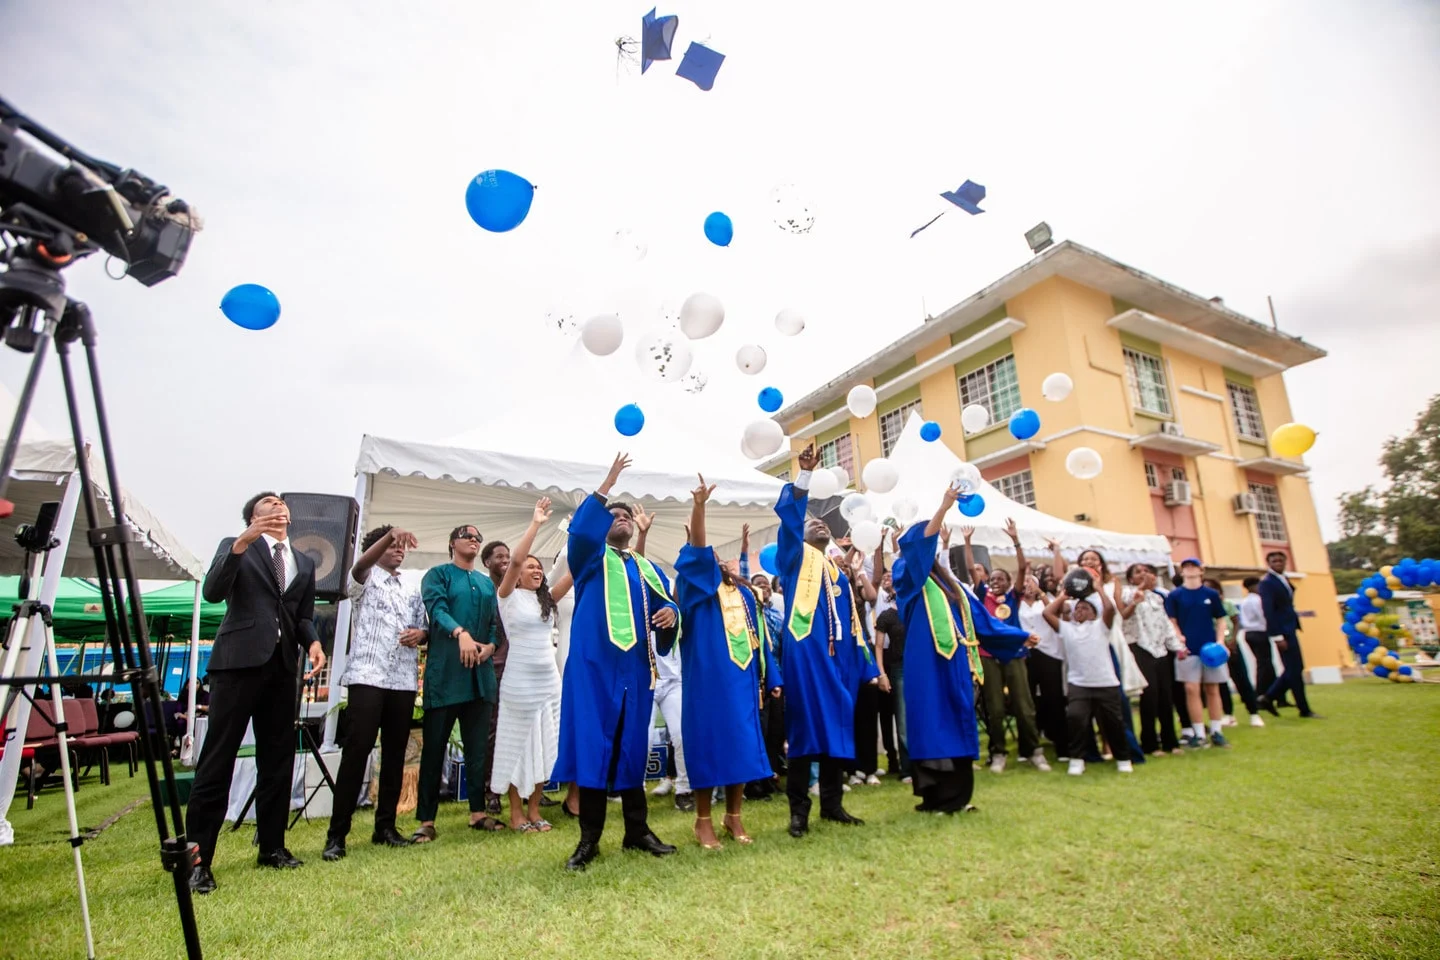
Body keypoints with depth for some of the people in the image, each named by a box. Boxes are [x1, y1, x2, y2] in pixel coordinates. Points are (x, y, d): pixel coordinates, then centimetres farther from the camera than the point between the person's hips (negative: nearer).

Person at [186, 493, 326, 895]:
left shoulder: (304, 563, 17)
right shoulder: (235, 547, 5)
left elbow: (304, 616, 14)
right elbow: (212, 592, -12)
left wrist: (313, 642, -7)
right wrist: (242, 543, -25)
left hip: (282, 666, 5)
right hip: (239, 661, -5)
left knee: (278, 759, 9)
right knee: (217, 759, -2)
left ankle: (271, 845, 21)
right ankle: (198, 858, 7)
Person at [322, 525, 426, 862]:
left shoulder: (413, 590, 20)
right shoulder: (366, 579, 5)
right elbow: (361, 563, -19)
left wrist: (421, 634, -3)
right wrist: (390, 534, -37)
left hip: (404, 680, 5)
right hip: (367, 676, -5)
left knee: (395, 753, 7)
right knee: (357, 750, -8)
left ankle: (385, 826, 16)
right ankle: (337, 834, -1)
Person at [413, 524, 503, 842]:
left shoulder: (487, 583, 18)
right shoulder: (438, 574, 3)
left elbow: (494, 622, 15)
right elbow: (437, 608, -14)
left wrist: (491, 645, -6)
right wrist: (461, 633, -31)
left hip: (480, 672, 5)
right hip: (445, 671, -5)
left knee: (478, 746, 9)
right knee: (434, 746, 0)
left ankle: (478, 812, 18)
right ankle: (426, 820, 8)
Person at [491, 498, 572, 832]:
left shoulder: (546, 599, 10)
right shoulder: (508, 596, -3)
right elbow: (515, 560, -20)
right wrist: (535, 524, -19)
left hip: (549, 680, 5)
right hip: (519, 682, -5)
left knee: (543, 746, 10)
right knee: (517, 746, 4)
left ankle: (534, 810, 21)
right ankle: (516, 812, 17)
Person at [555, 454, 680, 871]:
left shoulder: (645, 567, 19)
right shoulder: (589, 557, 7)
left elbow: (666, 601, 12)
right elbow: (579, 529, -16)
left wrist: (671, 613, -13)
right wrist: (606, 485, -19)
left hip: (634, 666, 4)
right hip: (594, 664, -4)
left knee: (633, 746, 9)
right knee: (593, 744, -3)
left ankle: (637, 830, 20)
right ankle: (589, 838, 7)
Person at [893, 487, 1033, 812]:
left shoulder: (948, 581, 19)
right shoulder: (907, 576, 0)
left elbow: (980, 616, 22)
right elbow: (917, 546, -20)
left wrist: (1020, 636, 22)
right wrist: (943, 508, -26)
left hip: (955, 661, 7)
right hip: (927, 661, -7)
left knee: (958, 721, 8)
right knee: (932, 723, -6)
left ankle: (956, 796, 17)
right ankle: (934, 797, 1)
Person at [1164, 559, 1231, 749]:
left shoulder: (1211, 594, 6)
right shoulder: (1175, 595, 2)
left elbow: (1220, 620, 8)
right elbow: (1172, 622, 1)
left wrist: (1220, 641, -5)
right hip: (1188, 649, -2)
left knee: (1213, 689, 9)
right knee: (1192, 689, -2)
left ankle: (1216, 731, 18)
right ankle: (1198, 733, 6)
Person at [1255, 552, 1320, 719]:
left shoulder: (1284, 580, 14)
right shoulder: (1267, 582, -13)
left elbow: (1287, 606, 18)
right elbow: (1268, 611, -18)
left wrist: (1295, 626, 9)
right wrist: (1278, 636, -20)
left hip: (1290, 629, 9)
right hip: (1282, 631, -9)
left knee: (1294, 669, 12)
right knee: (1294, 671, -1)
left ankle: (1268, 698, 17)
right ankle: (1304, 710, 10)